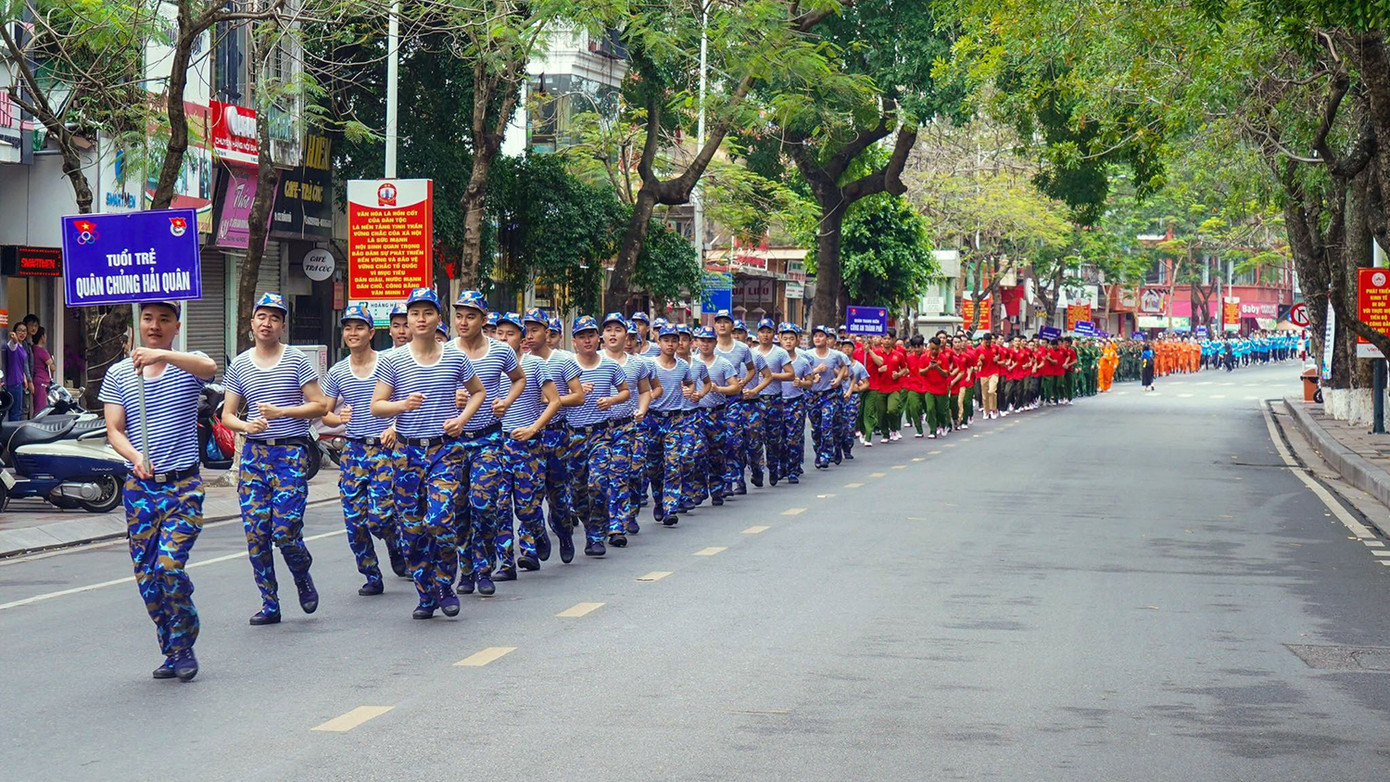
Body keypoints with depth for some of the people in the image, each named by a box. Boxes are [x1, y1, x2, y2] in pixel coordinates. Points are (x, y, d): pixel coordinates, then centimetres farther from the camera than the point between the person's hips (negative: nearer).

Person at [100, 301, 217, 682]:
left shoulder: (188, 364, 1)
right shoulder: (118, 373, 8)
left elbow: (209, 368, -24)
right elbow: (114, 430, 4)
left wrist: (162, 355, -39)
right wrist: (135, 457, -16)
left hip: (183, 483, -3)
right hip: (139, 487, 3)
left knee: (170, 564, -16)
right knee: (145, 574, 4)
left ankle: (184, 647, 2)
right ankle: (171, 650, 19)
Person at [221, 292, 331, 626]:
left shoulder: (296, 360, 1)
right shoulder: (239, 366, 10)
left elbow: (320, 406, -1)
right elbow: (227, 415, 13)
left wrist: (282, 412, -13)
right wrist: (246, 426, -9)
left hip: (291, 452, -4)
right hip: (253, 453, 4)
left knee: (284, 531, -13)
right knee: (255, 533, -1)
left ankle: (303, 579, 18)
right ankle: (269, 604, 9)